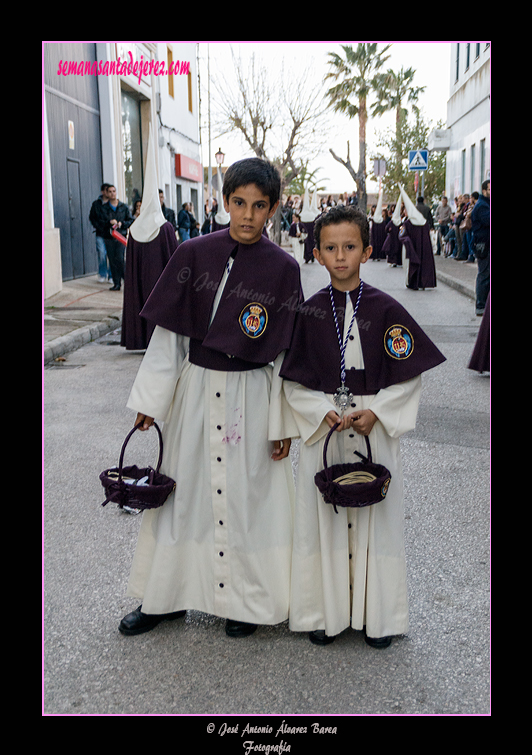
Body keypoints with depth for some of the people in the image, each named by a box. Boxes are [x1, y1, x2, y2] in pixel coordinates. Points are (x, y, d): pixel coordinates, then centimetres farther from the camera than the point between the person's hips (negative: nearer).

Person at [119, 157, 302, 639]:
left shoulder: (283, 268, -6)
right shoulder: (194, 254, -2)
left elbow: (286, 352, -4)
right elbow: (169, 332, 1)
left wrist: (283, 423, -5)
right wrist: (150, 399, 1)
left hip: (252, 396, -2)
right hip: (196, 388, 2)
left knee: (248, 492, 8)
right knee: (184, 487, 13)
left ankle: (248, 599, 29)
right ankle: (166, 595, 31)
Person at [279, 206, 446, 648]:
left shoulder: (386, 310, -4)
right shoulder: (309, 313, -1)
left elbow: (409, 376, -2)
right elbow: (294, 380, 2)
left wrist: (376, 413, -13)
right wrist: (324, 412, -12)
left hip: (377, 430, -1)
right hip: (322, 430, 1)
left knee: (374, 520, 7)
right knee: (324, 520, 7)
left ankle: (377, 614, 25)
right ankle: (326, 612, 25)